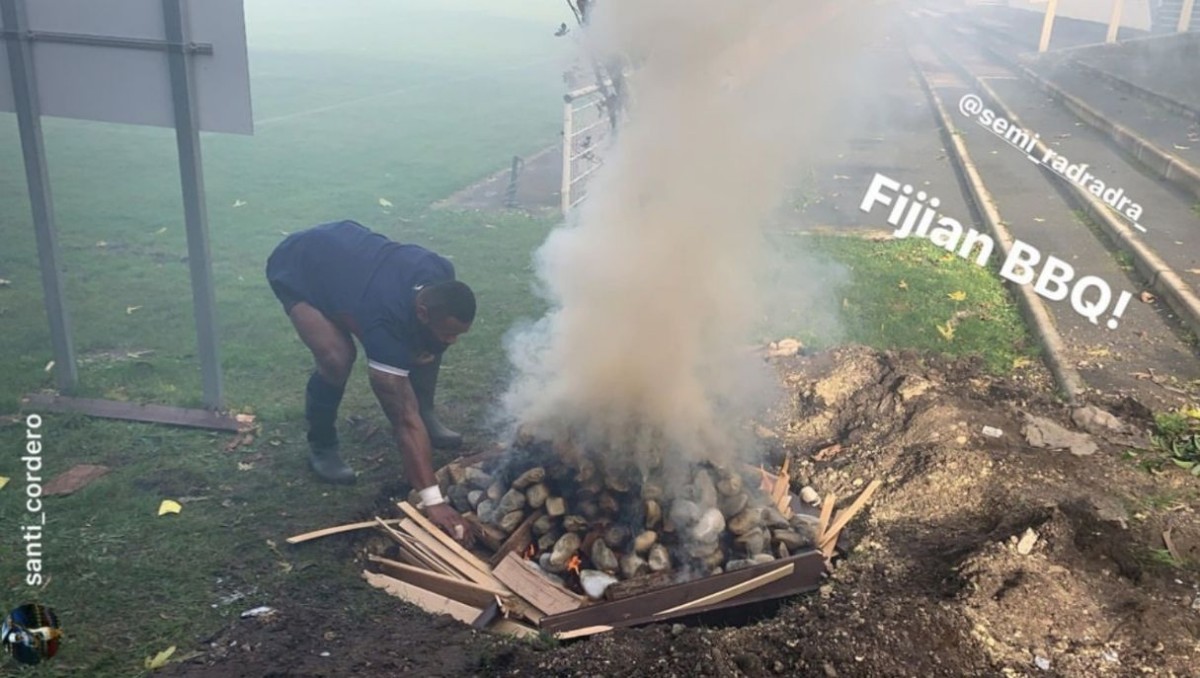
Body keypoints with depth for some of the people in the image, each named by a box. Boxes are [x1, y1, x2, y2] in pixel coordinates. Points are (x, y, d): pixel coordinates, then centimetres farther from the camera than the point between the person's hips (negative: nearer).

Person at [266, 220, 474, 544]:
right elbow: (404, 417, -43)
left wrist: (431, 345, -12)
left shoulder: (441, 276, -24)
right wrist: (432, 500, -45)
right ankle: (321, 446, -4)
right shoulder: (384, 319, -43)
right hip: (296, 267, -6)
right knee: (337, 357, -29)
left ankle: (427, 414, 14)